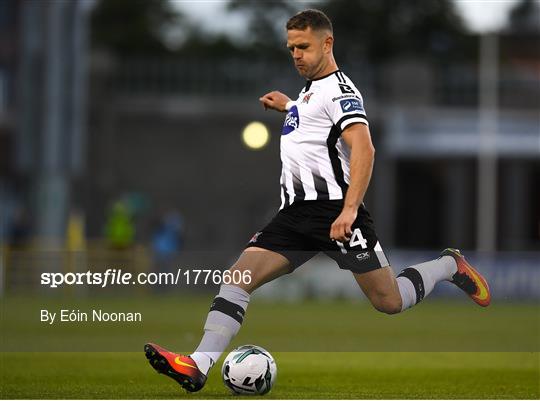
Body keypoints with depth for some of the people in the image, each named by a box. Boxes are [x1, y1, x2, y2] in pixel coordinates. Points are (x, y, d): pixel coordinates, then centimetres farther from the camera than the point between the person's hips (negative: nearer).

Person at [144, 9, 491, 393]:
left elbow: (363, 148, -21)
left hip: (334, 209, -8)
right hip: (296, 214, 8)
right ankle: (200, 365, -23)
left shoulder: (339, 89, -8)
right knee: (239, 275, -12)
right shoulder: (311, 90, 20)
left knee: (389, 302, -2)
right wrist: (289, 106, 48)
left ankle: (450, 267, 26)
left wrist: (349, 210, -30)